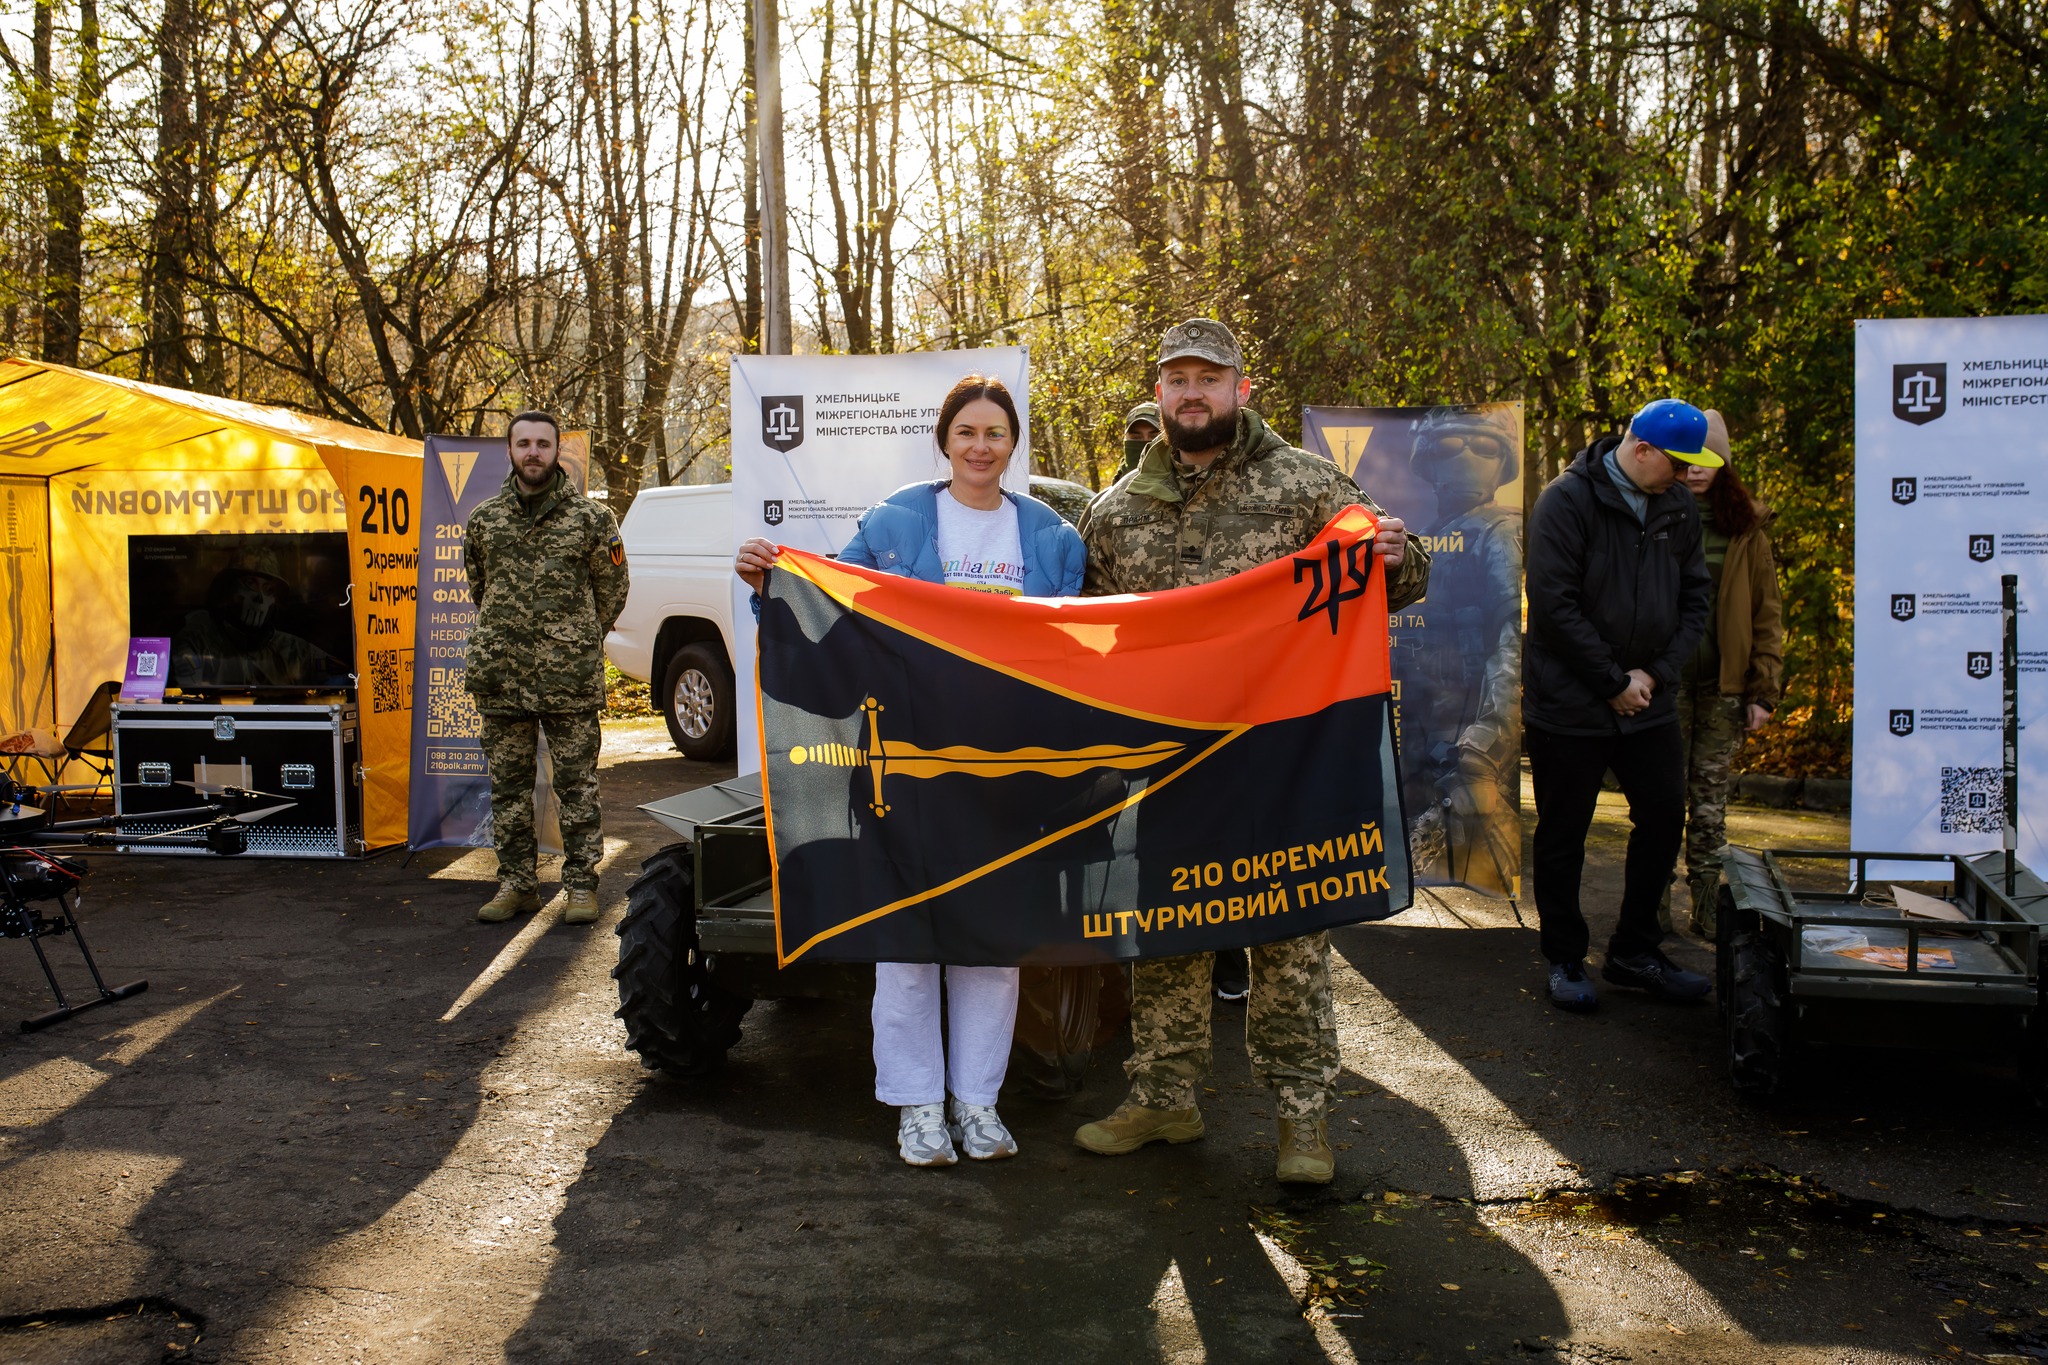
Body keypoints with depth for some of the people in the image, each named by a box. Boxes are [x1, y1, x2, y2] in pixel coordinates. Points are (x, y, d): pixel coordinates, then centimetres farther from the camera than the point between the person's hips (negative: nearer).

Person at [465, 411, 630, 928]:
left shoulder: (590, 518, 1)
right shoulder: (484, 518, 9)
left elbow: (612, 589, 9)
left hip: (570, 679, -3)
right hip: (501, 678, 3)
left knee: (577, 783, 1)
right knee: (508, 784, 8)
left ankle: (581, 883, 10)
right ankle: (516, 883, 18)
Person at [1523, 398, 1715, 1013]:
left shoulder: (1678, 509, 6)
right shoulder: (1567, 500, -13)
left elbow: (1695, 599, 8)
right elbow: (1554, 604, -18)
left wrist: (1656, 672, -7)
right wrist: (1613, 682, -16)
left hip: (1648, 703, 6)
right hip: (1569, 705, -6)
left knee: (1664, 818, 9)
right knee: (1563, 836, 5)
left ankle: (1634, 951, 26)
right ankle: (1565, 962, 20)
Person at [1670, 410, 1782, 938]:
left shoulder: (1744, 526, 6)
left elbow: (1767, 612, 7)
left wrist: (1763, 691, 1)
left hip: (1724, 685, 2)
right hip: (1664, 680, -2)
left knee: (1711, 799, 8)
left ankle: (1708, 910, 15)